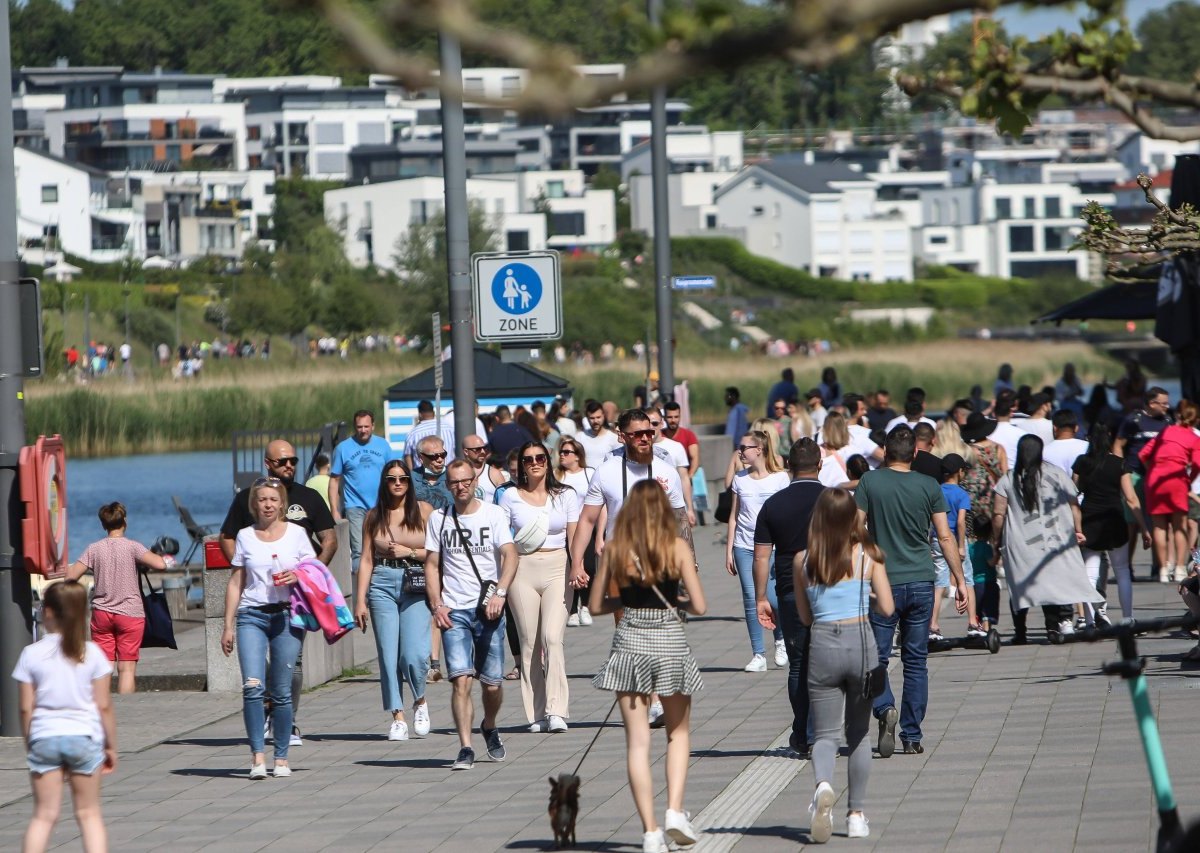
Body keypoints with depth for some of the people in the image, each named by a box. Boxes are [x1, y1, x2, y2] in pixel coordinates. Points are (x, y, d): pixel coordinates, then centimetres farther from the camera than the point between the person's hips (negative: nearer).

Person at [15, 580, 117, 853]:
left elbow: (26, 708, -2)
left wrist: (29, 745, 10)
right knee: (88, 813, 9)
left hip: (44, 737, 0)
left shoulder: (32, 654, -4)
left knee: (44, 815, 5)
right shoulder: (92, 654, -3)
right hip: (85, 736, 0)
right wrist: (111, 746, 8)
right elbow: (104, 706, -2)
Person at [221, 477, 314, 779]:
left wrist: (298, 577, -11)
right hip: (252, 616, 0)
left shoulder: (296, 533, 7)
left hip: (287, 616, 0)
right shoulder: (245, 536, 10)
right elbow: (235, 583, 12)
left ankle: (281, 758, 9)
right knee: (252, 686, -16)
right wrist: (228, 626, 8)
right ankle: (257, 755, -16)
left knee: (281, 692, 1)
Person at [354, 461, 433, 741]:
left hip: (416, 585, -2)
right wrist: (360, 600, 4)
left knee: (414, 654, -13)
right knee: (388, 654, -2)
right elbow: (366, 560, 8)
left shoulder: (423, 511, 4)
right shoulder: (374, 517, 9)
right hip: (382, 584, 2)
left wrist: (409, 552, -10)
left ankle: (420, 701, 15)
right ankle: (397, 717, 5)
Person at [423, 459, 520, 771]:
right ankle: (465, 749, -13)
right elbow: (432, 564, 11)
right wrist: (436, 605, -1)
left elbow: (510, 556, -7)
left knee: (492, 683, 5)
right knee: (461, 680, -13)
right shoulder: (438, 518, 8)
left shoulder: (493, 514, 2)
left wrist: (499, 593, -22)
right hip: (454, 611, 0)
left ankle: (489, 727, 35)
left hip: (489, 609, 0)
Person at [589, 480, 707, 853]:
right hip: (670, 642, 0)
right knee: (678, 732, 19)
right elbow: (699, 605, -8)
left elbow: (596, 605, 4)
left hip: (629, 644, 0)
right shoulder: (677, 547, -5)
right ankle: (675, 809, 1)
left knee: (637, 741, 4)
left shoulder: (614, 549, -1)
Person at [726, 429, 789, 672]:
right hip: (744, 546, 3)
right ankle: (758, 654, 5)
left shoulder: (779, 478, -2)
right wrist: (729, 550, 9)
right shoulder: (740, 479, 8)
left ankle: (781, 639, 18)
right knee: (750, 600, -1)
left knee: (771, 597, -12)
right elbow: (734, 516, 12)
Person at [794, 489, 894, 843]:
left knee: (825, 733, 5)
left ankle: (823, 785, -27)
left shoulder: (803, 561, 0)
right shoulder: (868, 555, -3)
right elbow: (887, 608, -1)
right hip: (860, 642, 0)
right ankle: (856, 814, 16)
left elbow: (805, 616, 9)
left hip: (821, 644, 0)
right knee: (859, 733, 15)